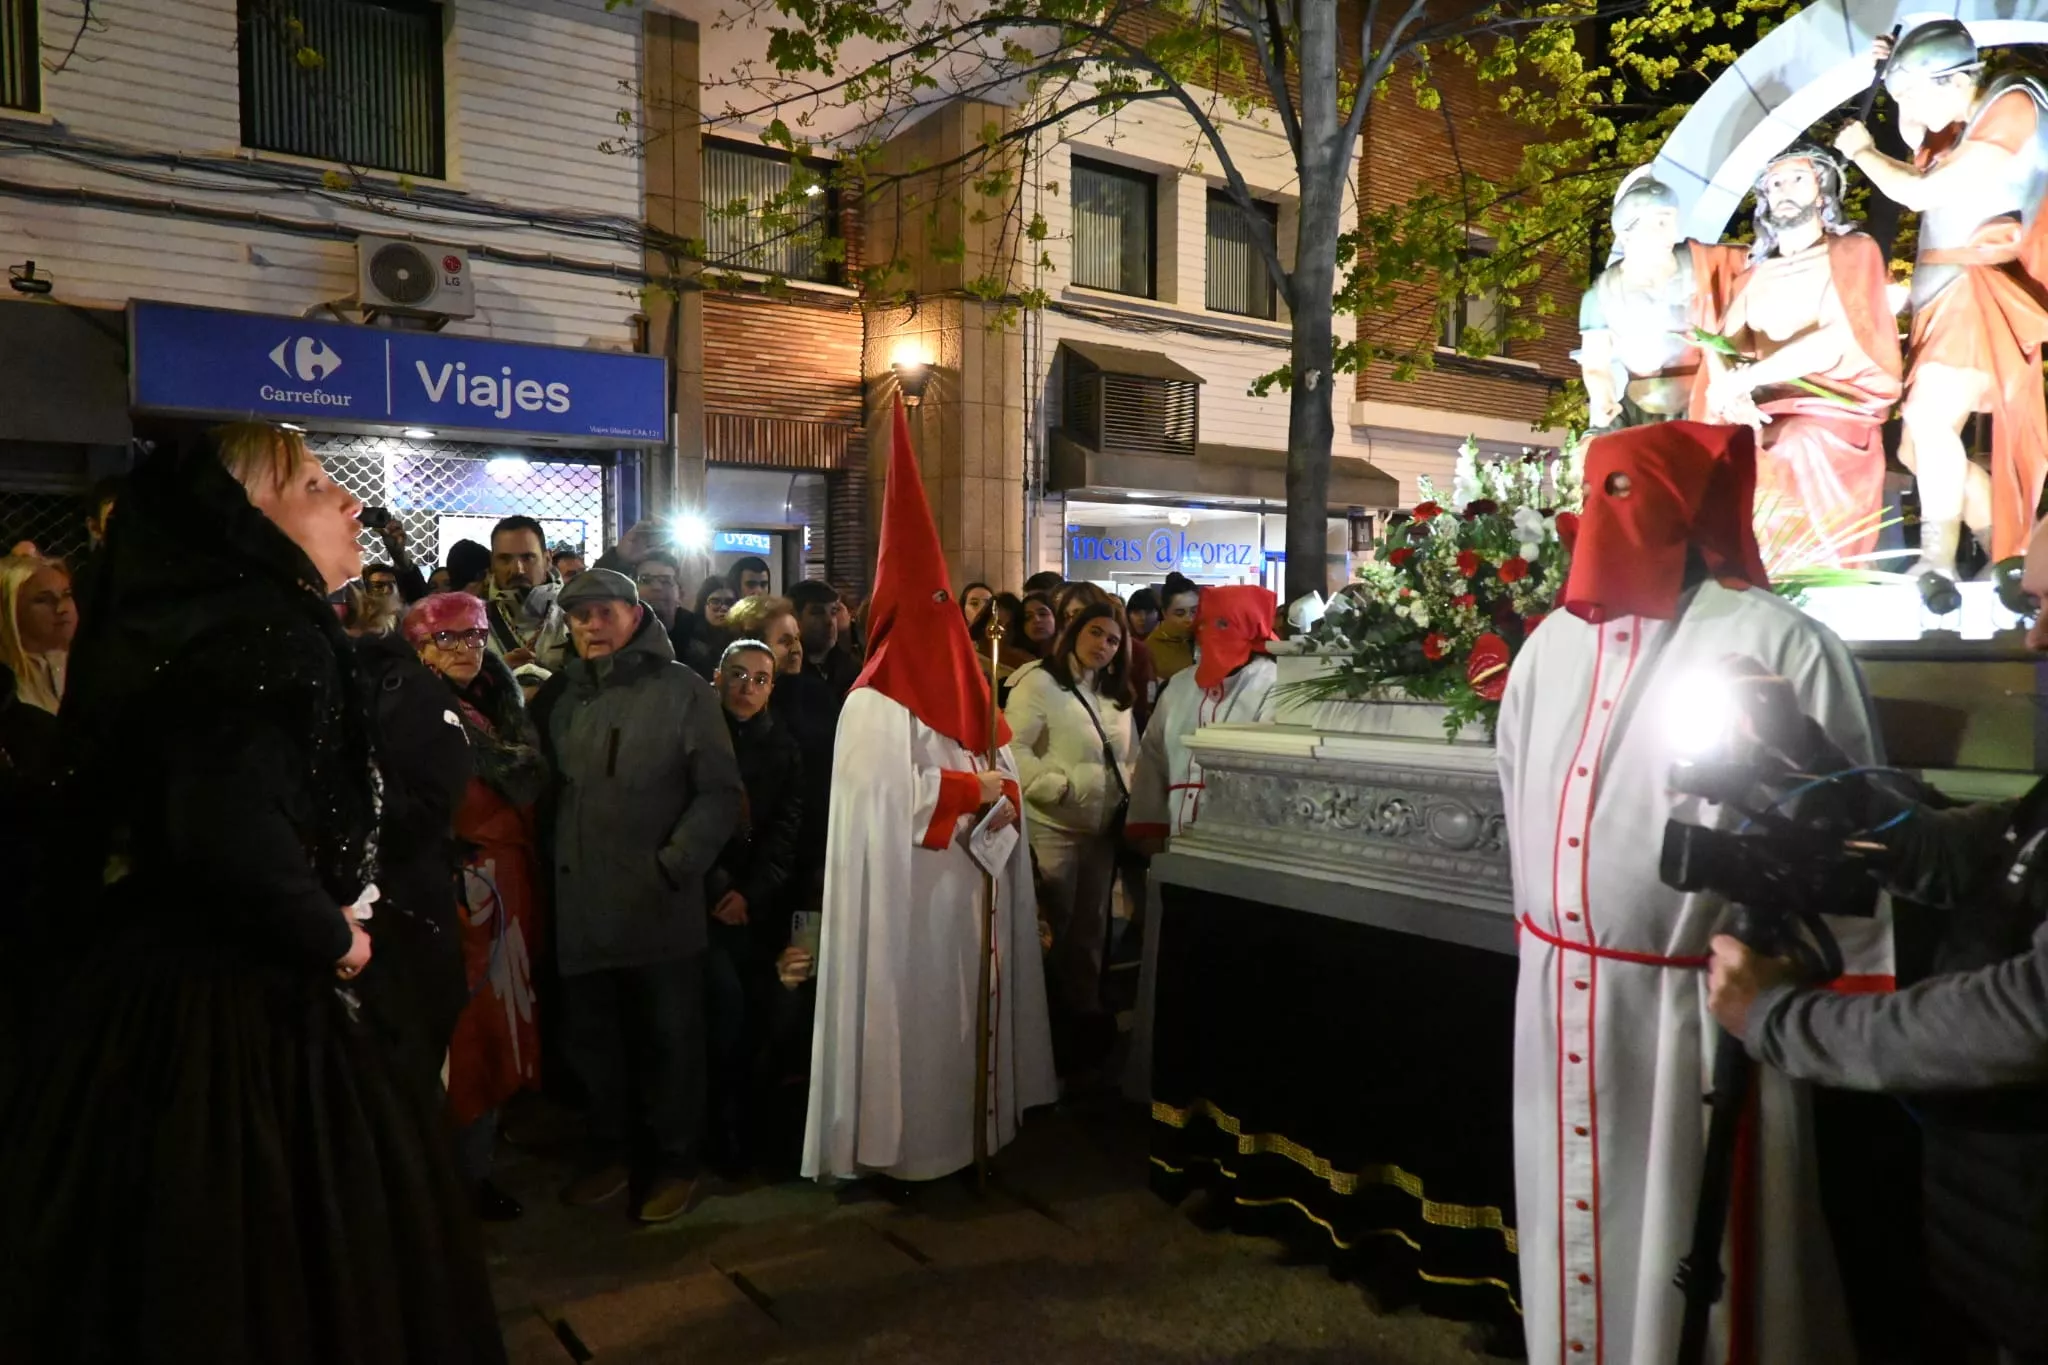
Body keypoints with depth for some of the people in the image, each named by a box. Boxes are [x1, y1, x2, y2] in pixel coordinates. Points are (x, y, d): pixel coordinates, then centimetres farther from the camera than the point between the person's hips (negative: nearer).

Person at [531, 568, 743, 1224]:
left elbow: (720, 792, -8)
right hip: (579, 904, 4)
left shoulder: (681, 690, -4)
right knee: (590, 1035, 15)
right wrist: (550, 861, 1)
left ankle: (673, 1159, 25)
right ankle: (610, 1149, 34)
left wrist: (676, 864, -17)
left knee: (668, 1038, 8)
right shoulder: (560, 695, 10)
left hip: (660, 905, -4)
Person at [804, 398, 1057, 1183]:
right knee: (911, 1008, 0)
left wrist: (996, 795, -11)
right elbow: (897, 791, -20)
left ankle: (962, 1118, 25)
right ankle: (908, 1134, 13)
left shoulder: (969, 692, 11)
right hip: (909, 891, -7)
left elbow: (1006, 781, 10)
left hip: (966, 890, 7)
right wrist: (977, 790, -12)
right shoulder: (877, 704, -12)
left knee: (959, 1006, 14)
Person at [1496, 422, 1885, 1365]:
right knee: (1576, 1239, 20)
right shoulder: (1552, 644, 7)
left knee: (1686, 1256, 9)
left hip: (1696, 1009, -6)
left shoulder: (1777, 644, -12)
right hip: (1558, 1006, 6)